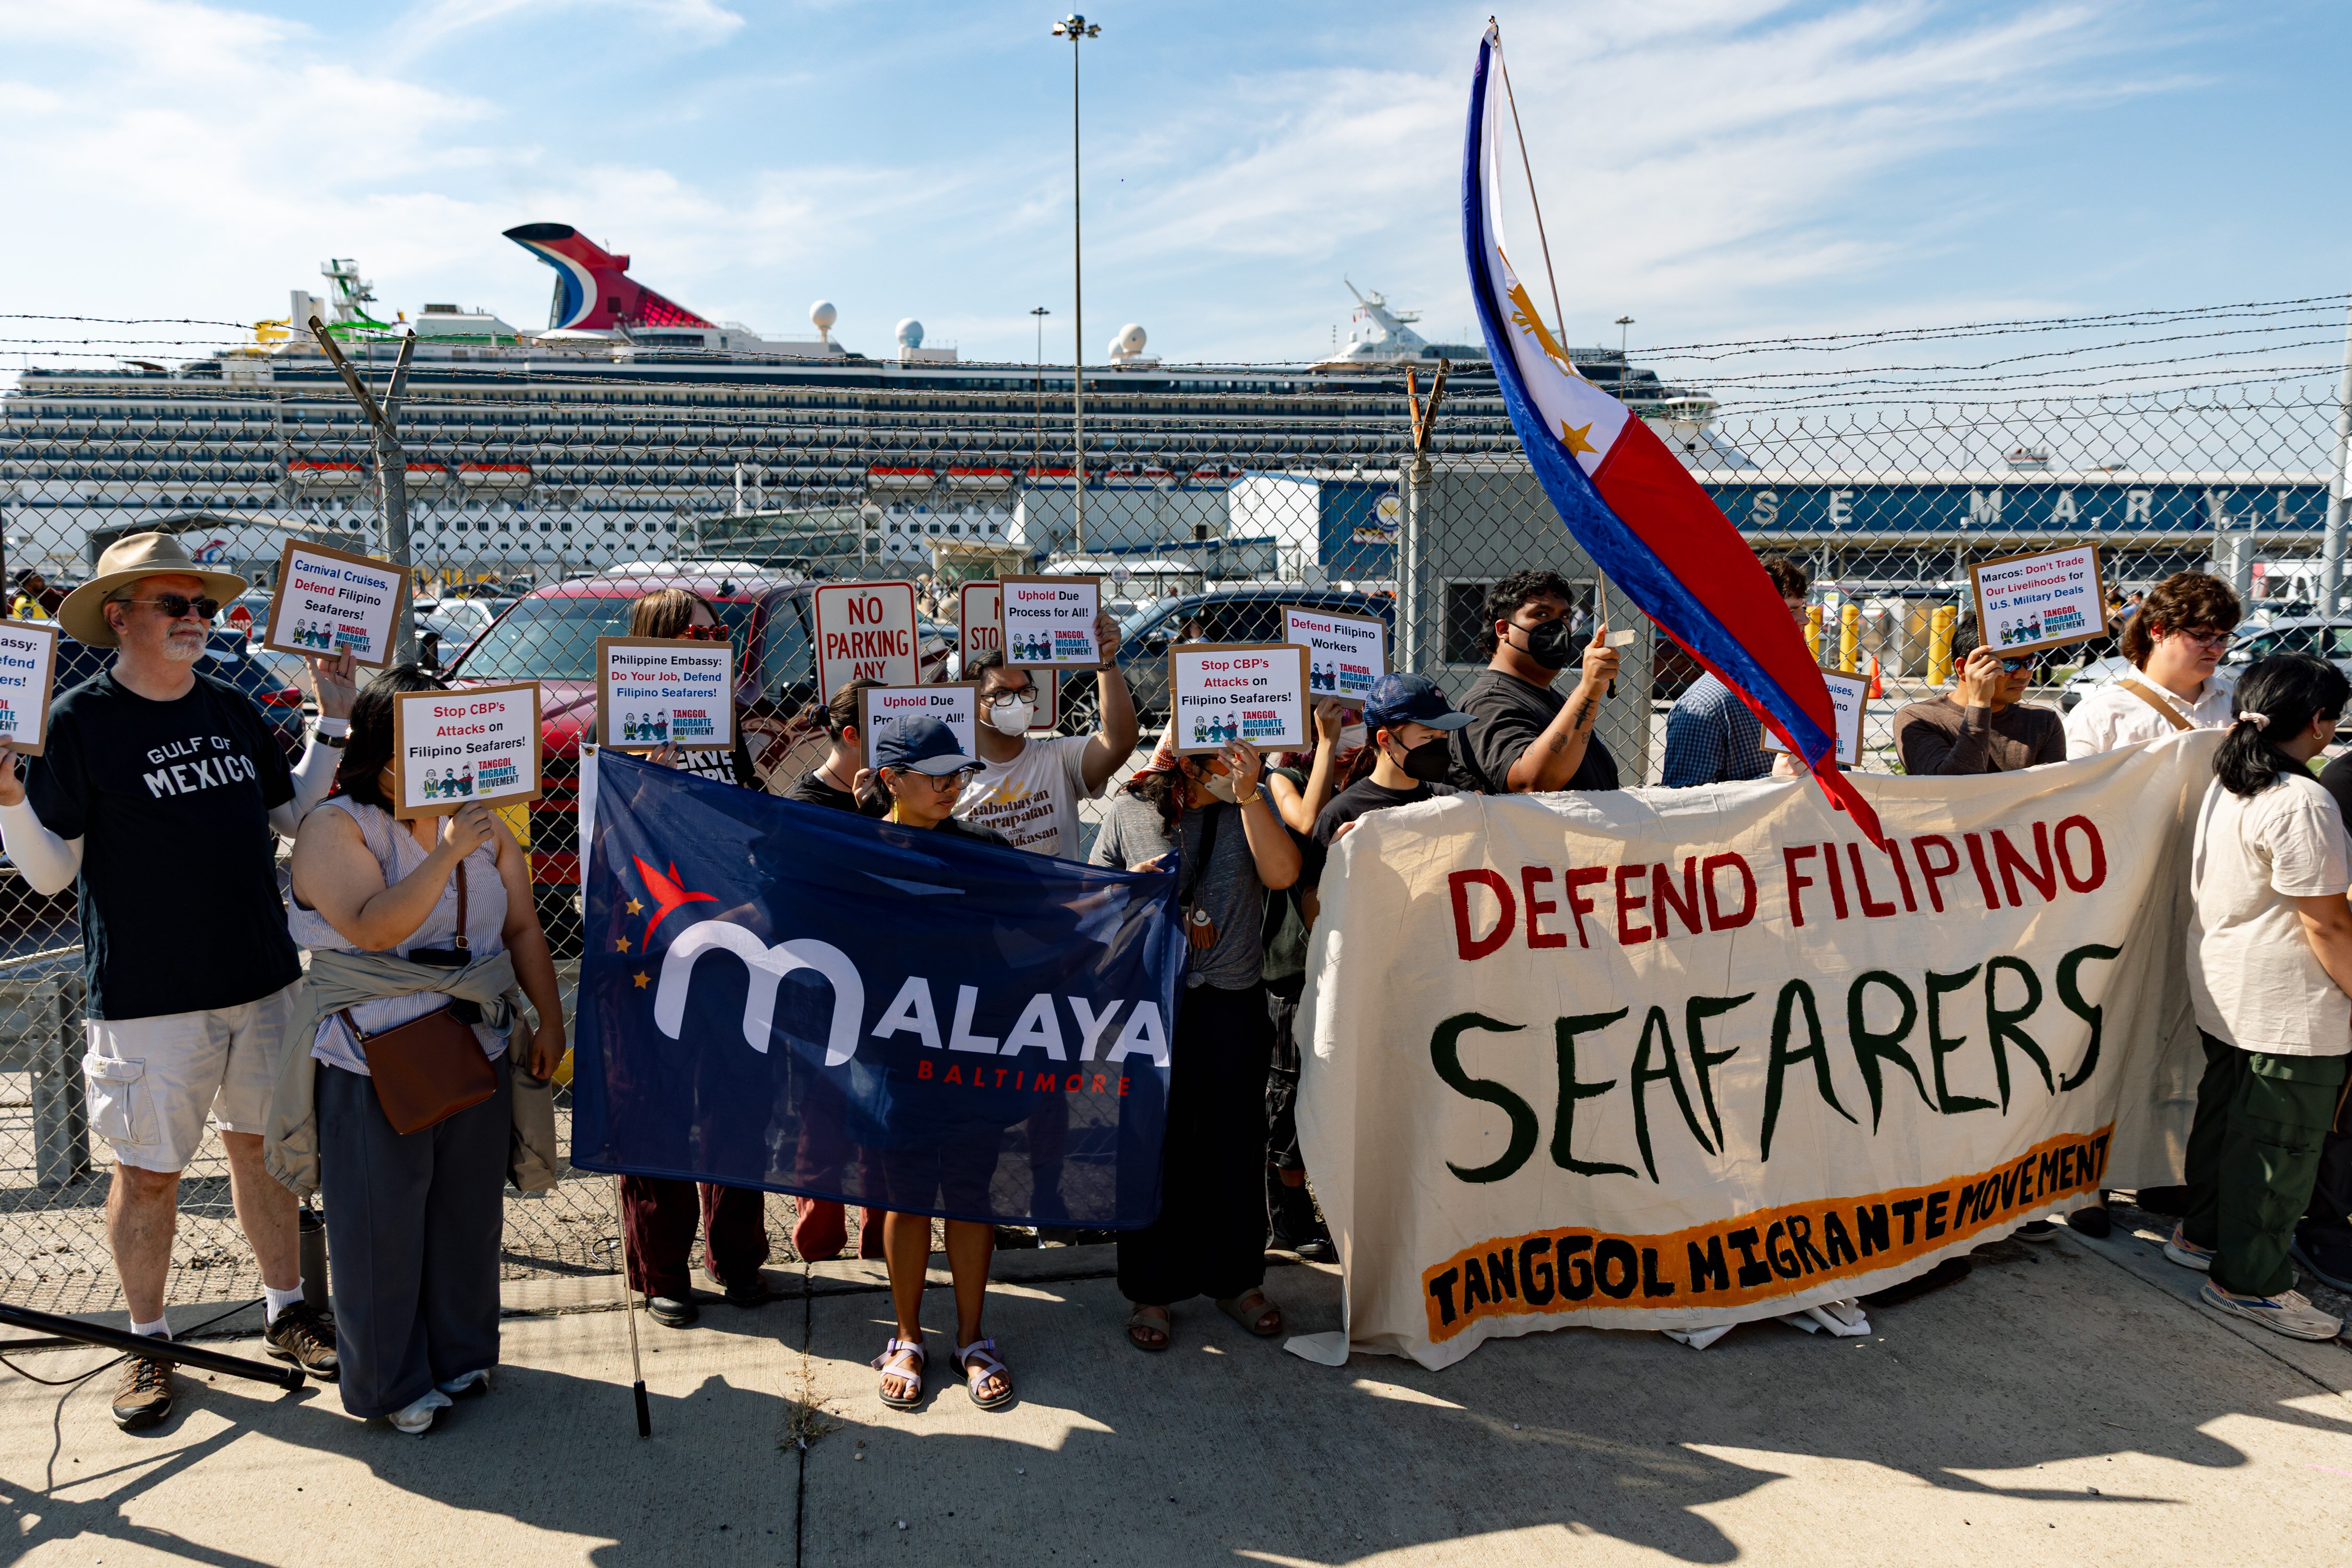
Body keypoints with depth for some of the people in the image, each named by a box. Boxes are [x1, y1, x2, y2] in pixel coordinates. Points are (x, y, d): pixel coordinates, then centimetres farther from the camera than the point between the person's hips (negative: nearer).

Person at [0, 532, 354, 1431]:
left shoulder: (232, 710, 7)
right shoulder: (78, 722, -7)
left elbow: (290, 814, 18)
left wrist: (333, 725, 11)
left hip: (261, 980, 5)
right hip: (148, 994, -4)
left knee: (264, 1147, 15)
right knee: (147, 1173, 7)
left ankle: (287, 1312, 29)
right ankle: (148, 1345, 25)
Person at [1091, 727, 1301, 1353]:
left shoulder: (1253, 805, 4)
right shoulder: (1129, 813, 1)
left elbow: (1282, 874, -13)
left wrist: (1249, 795, -20)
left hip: (1234, 1004, 2)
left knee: (1235, 1144, 11)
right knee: (1154, 1148, 7)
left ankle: (1236, 1279, 30)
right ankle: (1152, 1291, 23)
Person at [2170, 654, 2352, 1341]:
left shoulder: (2224, 786, 4)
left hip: (2222, 992, 9)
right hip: (2288, 1007, -9)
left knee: (2224, 1116, 22)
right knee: (2280, 1143, 4)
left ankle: (2202, 1234, 37)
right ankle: (2250, 1281, 16)